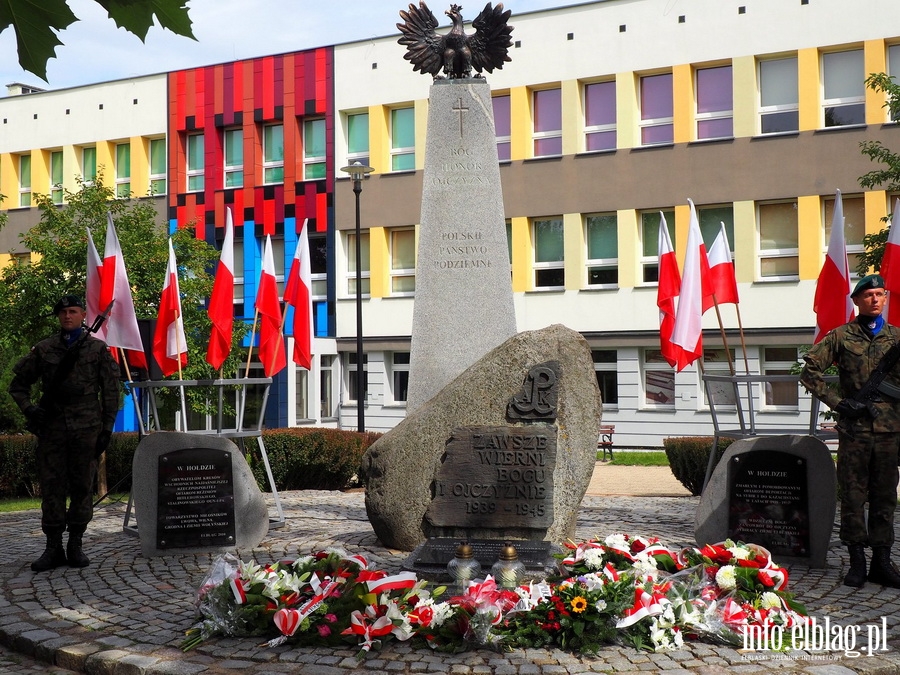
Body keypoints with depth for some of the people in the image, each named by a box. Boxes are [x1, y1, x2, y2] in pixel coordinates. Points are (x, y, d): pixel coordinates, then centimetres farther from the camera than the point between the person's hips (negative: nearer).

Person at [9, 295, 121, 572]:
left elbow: (111, 391, 4)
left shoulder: (98, 349, 5)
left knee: (82, 487, 3)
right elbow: (18, 382, 17)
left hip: (86, 429, -1)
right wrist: (28, 409, 1)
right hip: (52, 428, 2)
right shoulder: (44, 349, 9)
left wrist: (107, 427, -1)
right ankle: (53, 547, 8)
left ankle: (76, 545, 12)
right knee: (51, 486, 2)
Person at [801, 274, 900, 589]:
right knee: (853, 495, 1)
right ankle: (857, 561, 9)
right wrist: (839, 403, -5)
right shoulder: (841, 336, 3)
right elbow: (810, 372, 2)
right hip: (854, 428, -2)